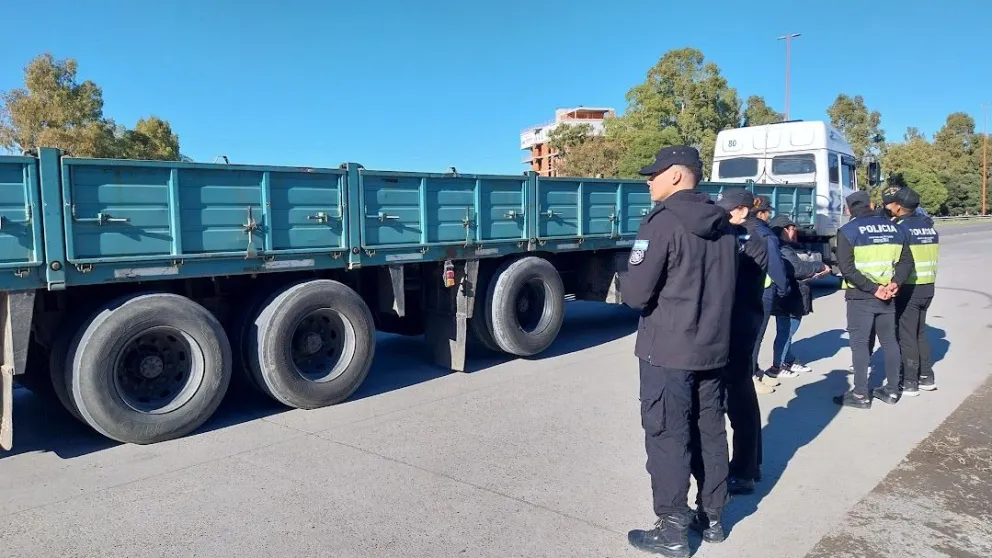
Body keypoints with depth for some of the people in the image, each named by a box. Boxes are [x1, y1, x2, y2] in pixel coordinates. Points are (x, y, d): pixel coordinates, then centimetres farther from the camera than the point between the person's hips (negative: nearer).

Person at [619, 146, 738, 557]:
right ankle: (712, 517, 29)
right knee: (710, 431, 16)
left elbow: (635, 294, -19)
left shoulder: (663, 221, -16)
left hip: (668, 351, -7)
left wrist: (625, 280, 1)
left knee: (667, 437, 2)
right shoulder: (722, 225, 8)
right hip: (713, 347, 8)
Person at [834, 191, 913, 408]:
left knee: (860, 343, 0)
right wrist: (895, 283, -6)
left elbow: (847, 268, -16)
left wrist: (873, 288, -15)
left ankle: (860, 395, 3)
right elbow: (907, 261, 5)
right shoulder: (894, 228, 9)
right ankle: (892, 390, 22)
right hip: (887, 296, 5)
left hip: (860, 296, -5)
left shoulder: (848, 231, -7)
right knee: (889, 341, 14)